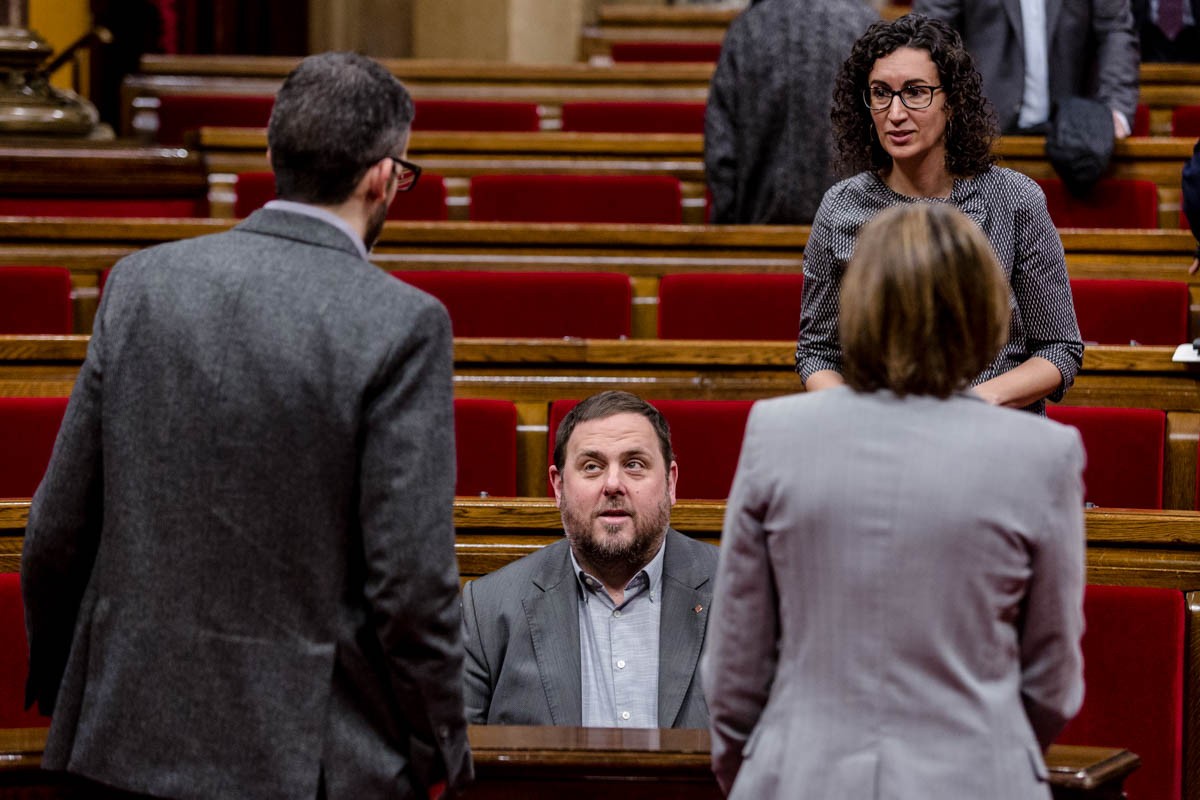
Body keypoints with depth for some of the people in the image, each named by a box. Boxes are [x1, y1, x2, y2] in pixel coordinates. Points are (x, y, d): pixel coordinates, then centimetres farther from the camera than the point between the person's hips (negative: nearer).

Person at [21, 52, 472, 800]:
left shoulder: (142, 282, 2)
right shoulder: (403, 326, -11)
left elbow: (58, 529, 6)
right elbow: (411, 581, -13)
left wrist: (57, 682, 21)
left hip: (131, 737, 5)